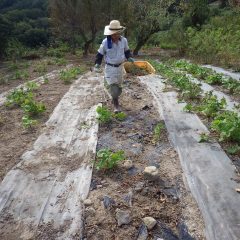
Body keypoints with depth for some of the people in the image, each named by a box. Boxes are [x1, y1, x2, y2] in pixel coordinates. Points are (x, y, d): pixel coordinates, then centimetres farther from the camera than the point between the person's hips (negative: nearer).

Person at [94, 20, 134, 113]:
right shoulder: (105, 42, -15)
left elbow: (126, 51, 10)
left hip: (120, 66, 4)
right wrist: (97, 63, -17)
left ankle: (114, 99, 39)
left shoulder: (124, 40, -7)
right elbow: (100, 53, -3)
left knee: (118, 85, 16)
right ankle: (116, 104, 6)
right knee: (112, 86, -9)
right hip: (110, 68, -3)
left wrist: (129, 57, -9)